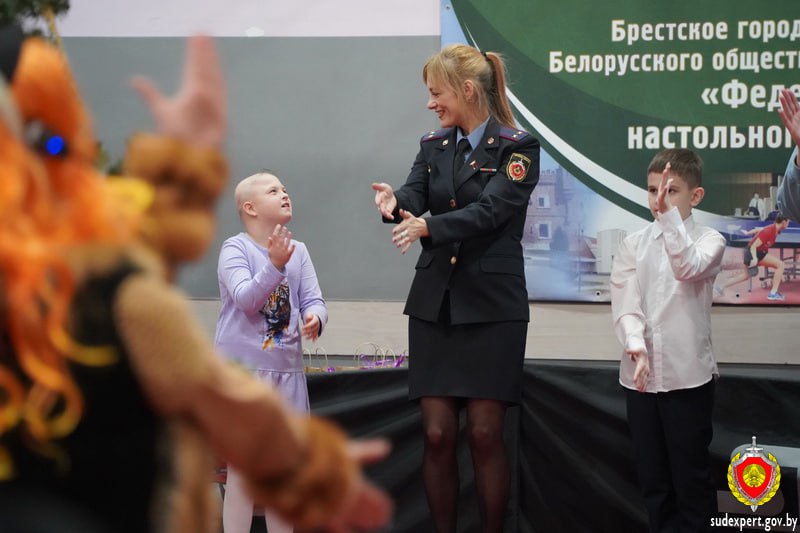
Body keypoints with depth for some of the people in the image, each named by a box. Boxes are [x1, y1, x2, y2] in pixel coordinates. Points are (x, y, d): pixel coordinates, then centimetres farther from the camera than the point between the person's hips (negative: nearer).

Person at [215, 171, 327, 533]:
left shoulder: (298, 251, 8)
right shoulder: (235, 249, -7)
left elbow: (313, 298, 1)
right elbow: (246, 299, -21)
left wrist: (315, 317, -22)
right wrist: (275, 266, -35)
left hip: (285, 368, 5)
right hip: (242, 367, -5)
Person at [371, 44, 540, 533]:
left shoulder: (517, 148, -5)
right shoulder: (433, 147, 11)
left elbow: (488, 211, -19)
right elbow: (415, 199, -3)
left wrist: (428, 226, -34)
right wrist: (396, 204, -27)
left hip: (492, 306, -4)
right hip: (434, 304, 4)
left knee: (486, 434, -4)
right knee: (438, 435, 1)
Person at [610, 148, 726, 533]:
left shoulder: (708, 240, -2)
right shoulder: (633, 244, 7)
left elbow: (688, 267, -25)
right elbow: (624, 300, -5)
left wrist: (669, 214, -32)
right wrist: (635, 346, -22)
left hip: (687, 375, -3)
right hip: (640, 374, 3)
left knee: (692, 476, 2)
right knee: (652, 476, 11)